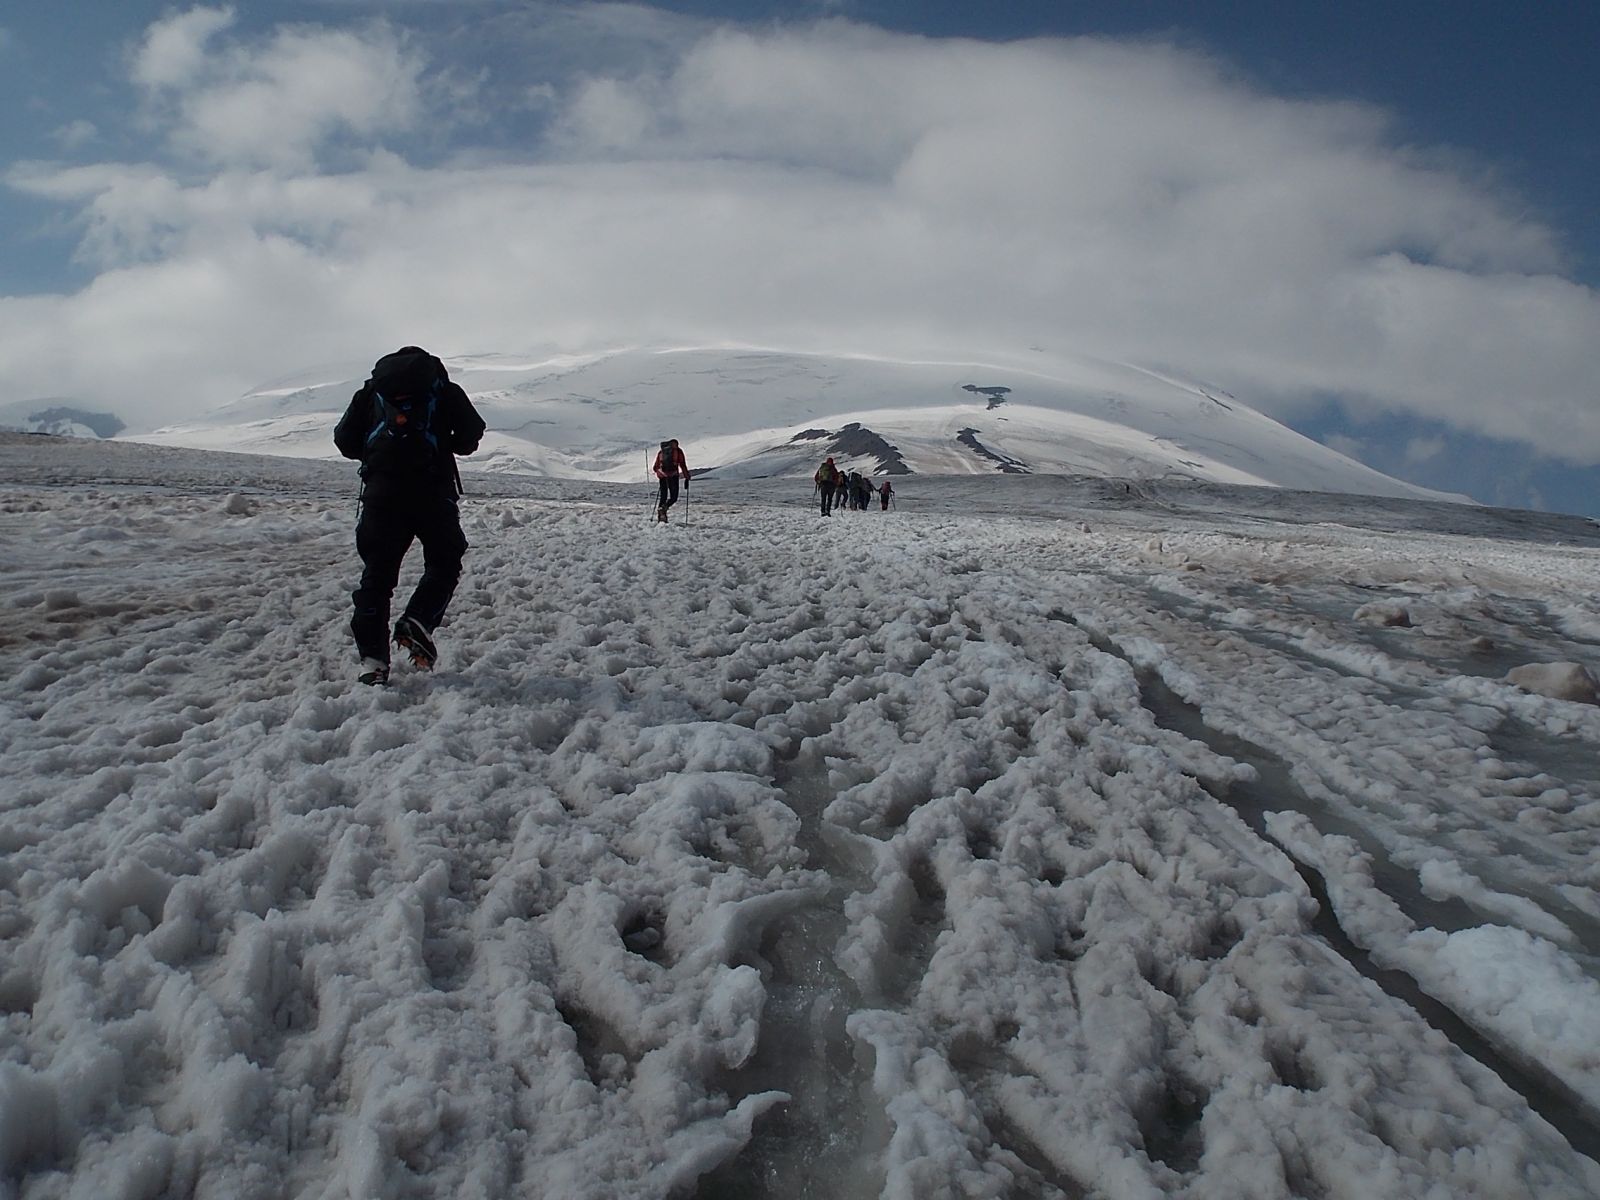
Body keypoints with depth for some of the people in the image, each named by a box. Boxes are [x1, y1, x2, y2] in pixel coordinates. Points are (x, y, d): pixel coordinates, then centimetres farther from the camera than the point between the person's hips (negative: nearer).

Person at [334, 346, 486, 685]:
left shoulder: (371, 389, 19)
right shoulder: (444, 387, 15)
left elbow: (344, 439, 12)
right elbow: (472, 431, 6)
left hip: (381, 489, 2)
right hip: (432, 489, -2)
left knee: (377, 571, 7)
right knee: (444, 562, 14)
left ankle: (372, 658, -1)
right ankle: (418, 622, -10)